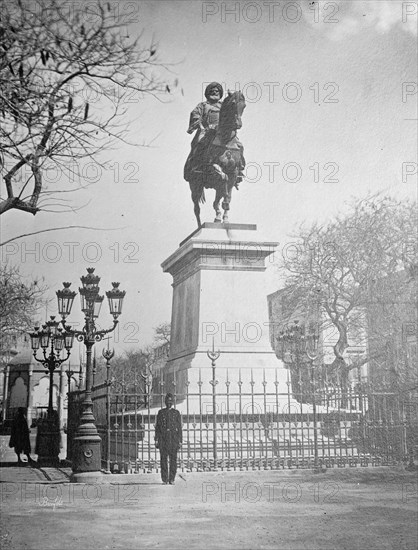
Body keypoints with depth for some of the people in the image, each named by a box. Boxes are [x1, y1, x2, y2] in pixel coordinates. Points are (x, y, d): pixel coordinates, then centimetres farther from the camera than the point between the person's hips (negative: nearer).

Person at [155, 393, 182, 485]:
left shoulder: (176, 413, 9)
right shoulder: (161, 412, 10)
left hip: (173, 438, 0)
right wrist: (156, 439, 1)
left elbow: (179, 427, 7)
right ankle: (164, 479, 4)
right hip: (163, 438, 0)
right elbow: (157, 426, 9)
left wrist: (180, 440, 1)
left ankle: (172, 479, 5)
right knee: (163, 459, -2)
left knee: (173, 459, -2)